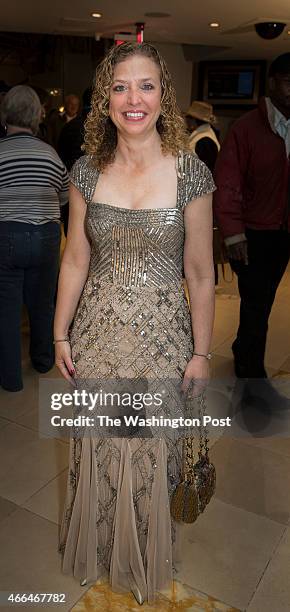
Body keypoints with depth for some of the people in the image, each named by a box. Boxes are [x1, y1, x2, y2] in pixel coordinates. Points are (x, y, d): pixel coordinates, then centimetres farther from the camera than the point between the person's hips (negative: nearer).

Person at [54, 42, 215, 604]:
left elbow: (200, 273, -4)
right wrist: (60, 335, 5)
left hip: (162, 335, -2)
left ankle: (146, 563, 45)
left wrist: (201, 352, -2)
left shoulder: (191, 173, -8)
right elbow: (75, 260, 4)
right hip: (97, 332, 2)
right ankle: (97, 552, 48)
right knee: (96, 449, 17)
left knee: (152, 452, 14)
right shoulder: (87, 172, -1)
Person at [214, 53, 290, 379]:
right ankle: (252, 371, 16)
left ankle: (243, 352, 39)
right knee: (256, 305, -1)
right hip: (253, 233, -5)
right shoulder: (247, 127, -12)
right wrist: (232, 231, -23)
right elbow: (227, 182, -16)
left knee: (261, 300, 18)